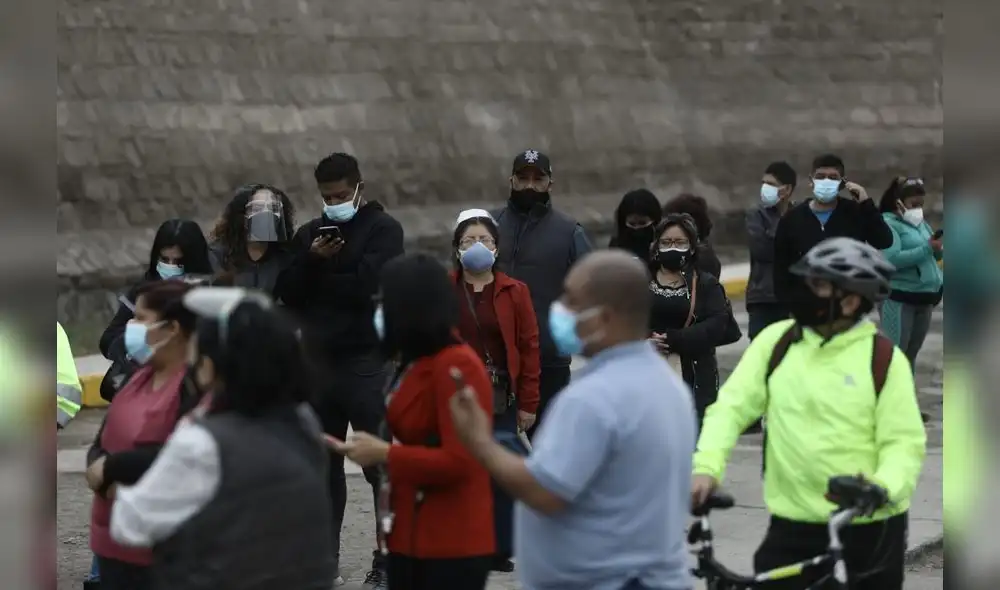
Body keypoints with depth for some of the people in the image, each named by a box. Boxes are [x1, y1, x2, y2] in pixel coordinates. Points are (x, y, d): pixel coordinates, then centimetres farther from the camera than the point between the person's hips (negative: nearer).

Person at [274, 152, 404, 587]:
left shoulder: (383, 229, -1)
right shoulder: (310, 233, 14)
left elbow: (366, 285, -15)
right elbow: (286, 291, 5)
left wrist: (319, 281, -3)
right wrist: (312, 260, -11)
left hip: (368, 363, -5)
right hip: (319, 361, 5)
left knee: (380, 464, -3)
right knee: (323, 464, 9)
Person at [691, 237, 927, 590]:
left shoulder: (884, 359, -8)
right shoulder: (775, 341, 1)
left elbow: (905, 441, -9)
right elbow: (732, 406, -2)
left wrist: (885, 485, -30)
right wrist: (707, 466, -18)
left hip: (869, 529, -2)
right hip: (793, 525, 2)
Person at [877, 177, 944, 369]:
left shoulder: (922, 223, 16)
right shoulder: (888, 224, -8)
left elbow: (934, 256, 20)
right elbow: (891, 260, -22)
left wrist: (938, 249, -4)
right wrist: (927, 248, -22)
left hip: (924, 297, 8)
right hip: (897, 298, -8)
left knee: (911, 354, 13)